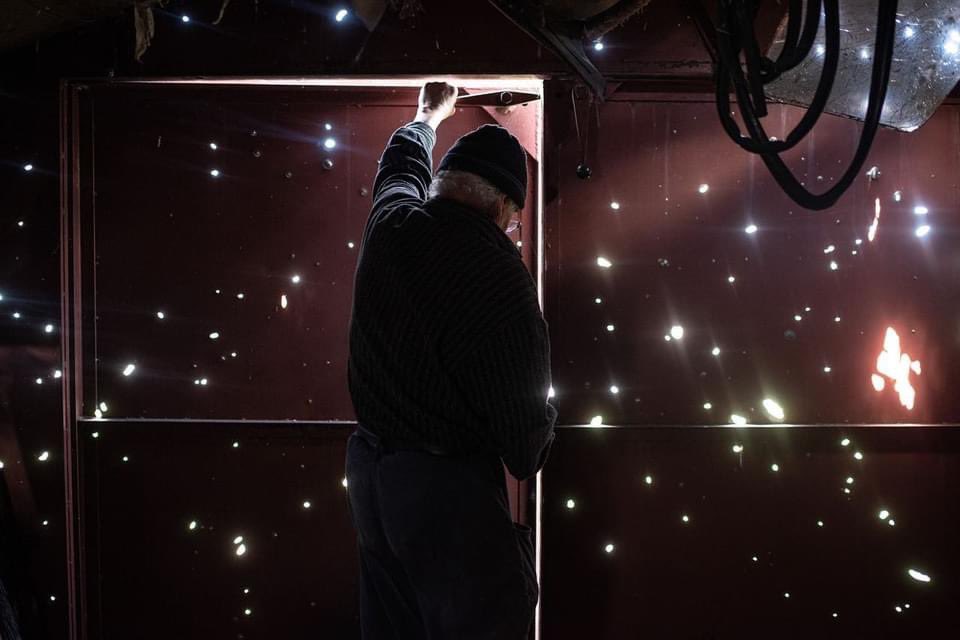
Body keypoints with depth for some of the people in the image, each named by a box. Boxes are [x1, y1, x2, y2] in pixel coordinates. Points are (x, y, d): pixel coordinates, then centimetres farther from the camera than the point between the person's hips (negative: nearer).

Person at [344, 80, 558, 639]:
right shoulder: (501, 278, -21)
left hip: (370, 467, 8)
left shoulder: (391, 221, -2)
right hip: (449, 484, -8)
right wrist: (529, 459, 6)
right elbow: (526, 422, -16)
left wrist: (431, 115, 44)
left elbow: (404, 159, 24)